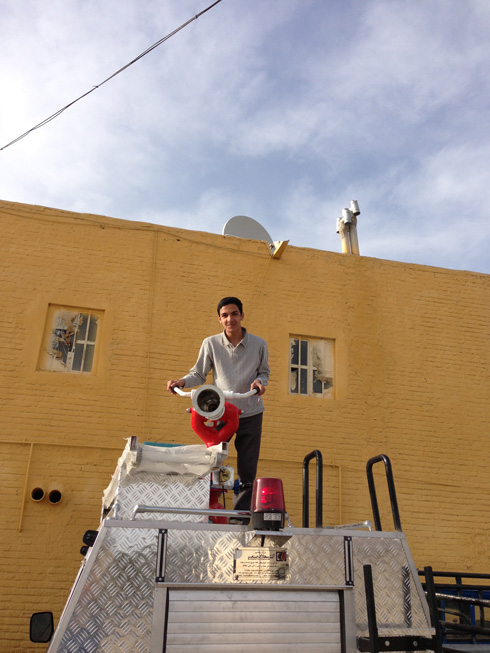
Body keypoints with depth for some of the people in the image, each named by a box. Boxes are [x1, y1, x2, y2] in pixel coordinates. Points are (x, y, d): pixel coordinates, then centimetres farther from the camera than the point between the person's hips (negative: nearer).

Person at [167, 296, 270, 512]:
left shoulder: (259, 344, -1)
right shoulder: (210, 344, -3)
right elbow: (199, 374, 5)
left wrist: (260, 382, -11)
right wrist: (182, 382, -14)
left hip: (250, 414, 1)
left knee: (247, 473, 5)